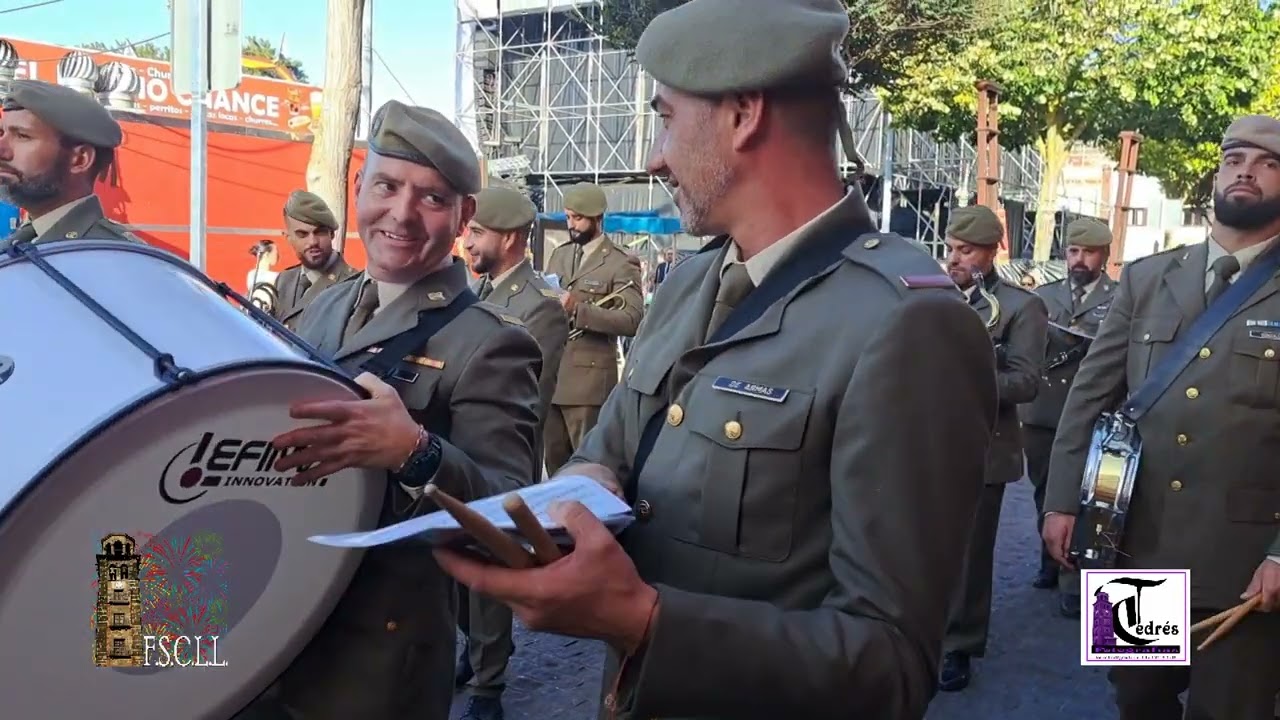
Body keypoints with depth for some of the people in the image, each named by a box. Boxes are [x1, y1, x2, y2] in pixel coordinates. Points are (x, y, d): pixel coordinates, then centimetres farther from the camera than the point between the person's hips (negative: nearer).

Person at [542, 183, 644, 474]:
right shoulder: (559, 255, 16)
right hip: (549, 375, 6)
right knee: (554, 460, 13)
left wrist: (578, 309, -23)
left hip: (588, 379, -6)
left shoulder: (621, 264, -5)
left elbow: (632, 320, -16)